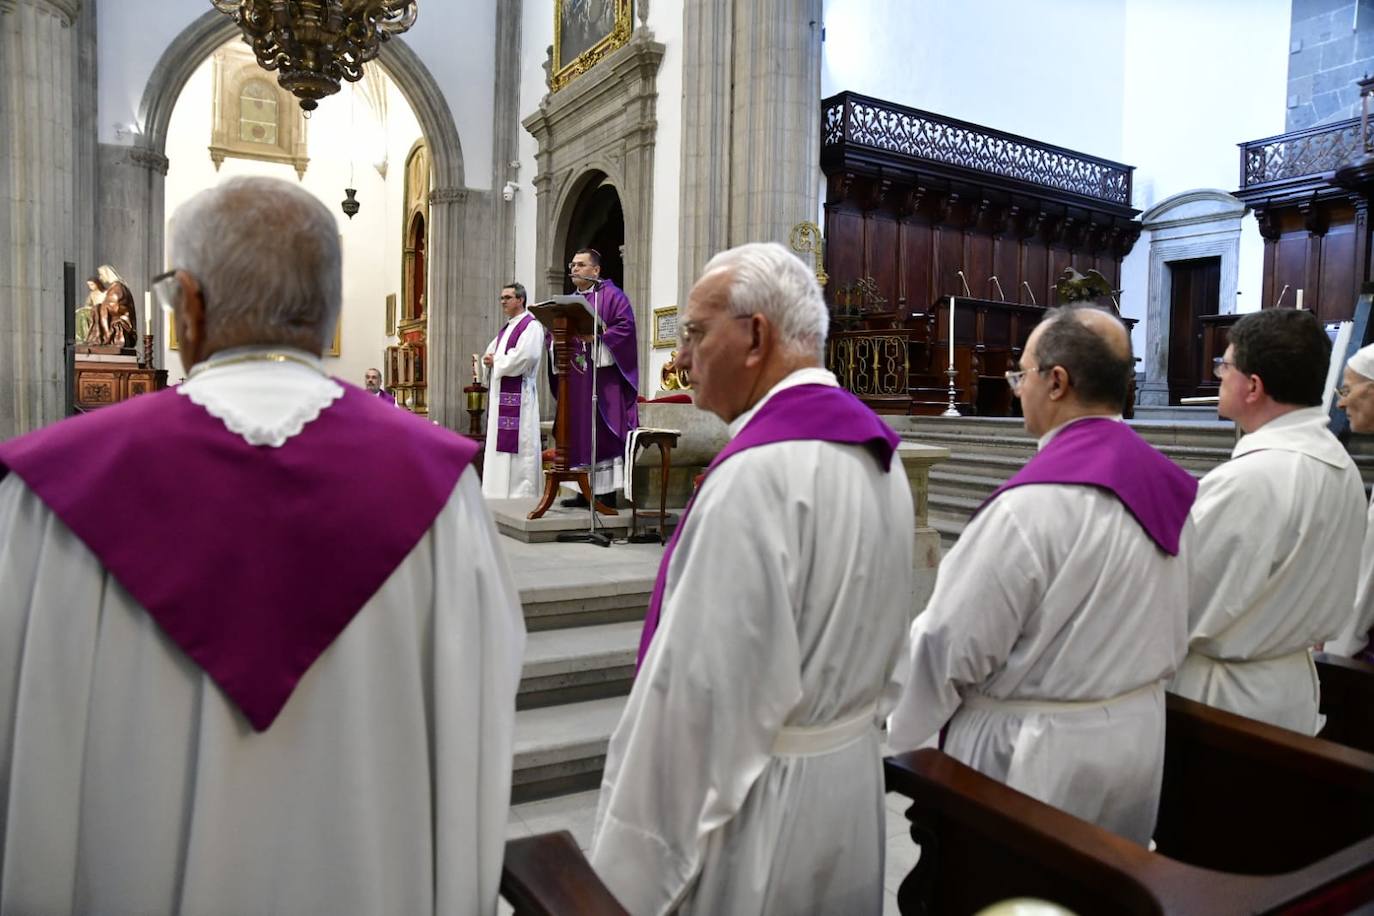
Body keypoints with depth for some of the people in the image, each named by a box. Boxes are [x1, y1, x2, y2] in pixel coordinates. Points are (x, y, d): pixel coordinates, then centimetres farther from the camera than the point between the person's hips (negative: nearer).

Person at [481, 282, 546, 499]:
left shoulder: (531, 326, -7)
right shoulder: (506, 328, 21)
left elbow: (524, 357, -21)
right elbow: (490, 352, 25)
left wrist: (496, 361, -8)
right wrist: (489, 359, 0)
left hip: (518, 393, -9)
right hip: (500, 392, 10)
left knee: (518, 442, -9)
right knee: (499, 443, 10)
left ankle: (522, 493, -5)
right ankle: (500, 491, 16)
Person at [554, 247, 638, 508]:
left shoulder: (610, 295, -1)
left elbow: (625, 324, -14)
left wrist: (597, 338, -19)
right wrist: (557, 338, -3)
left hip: (603, 376, -7)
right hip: (575, 378, 7)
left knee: (603, 432, -7)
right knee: (578, 433, 6)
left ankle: (608, 493, -3)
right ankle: (585, 491, 12)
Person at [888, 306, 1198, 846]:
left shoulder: (1034, 502, -26)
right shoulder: (1164, 484, 1)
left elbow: (951, 640, -20)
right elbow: (1172, 633, 11)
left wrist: (890, 729, -5)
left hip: (1036, 755, -8)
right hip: (1137, 737, 8)